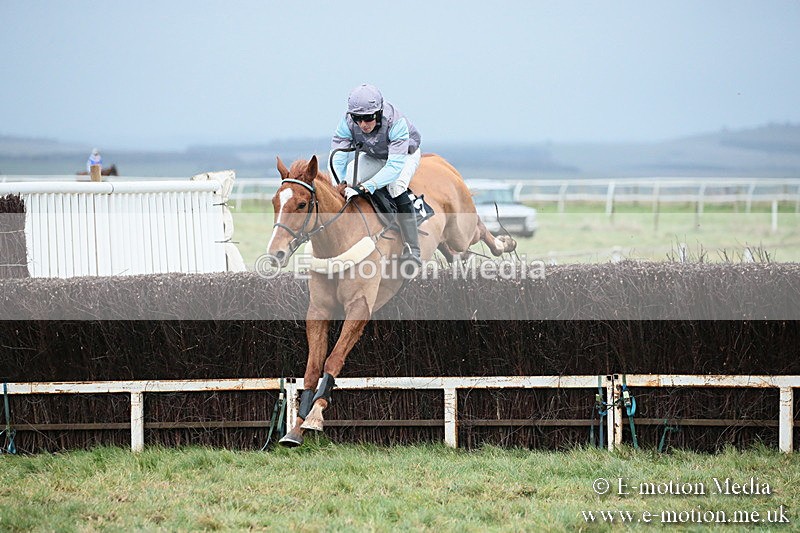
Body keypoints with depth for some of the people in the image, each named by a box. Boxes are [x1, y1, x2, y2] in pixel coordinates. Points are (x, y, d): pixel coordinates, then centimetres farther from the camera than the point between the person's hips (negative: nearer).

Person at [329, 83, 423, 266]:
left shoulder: (396, 122, -41)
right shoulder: (347, 122, -30)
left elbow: (395, 165, -47)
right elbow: (337, 160, -31)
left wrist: (365, 187, -58)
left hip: (404, 154, -5)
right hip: (373, 157, 5)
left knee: (396, 188, -33)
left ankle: (412, 250, -31)